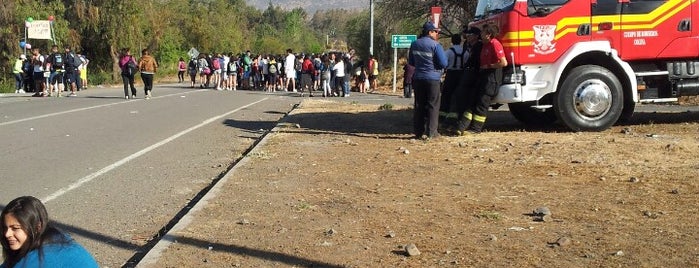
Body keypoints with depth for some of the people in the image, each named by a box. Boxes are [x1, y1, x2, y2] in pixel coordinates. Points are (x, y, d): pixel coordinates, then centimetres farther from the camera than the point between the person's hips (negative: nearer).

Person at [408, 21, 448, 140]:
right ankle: (431, 132, 1)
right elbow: (443, 63, -13)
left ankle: (419, 131, 12)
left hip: (418, 78, 5)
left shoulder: (414, 44, 6)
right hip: (432, 78, -5)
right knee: (432, 105, 2)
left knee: (419, 105, 10)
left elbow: (411, 62, 16)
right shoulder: (435, 45, -13)